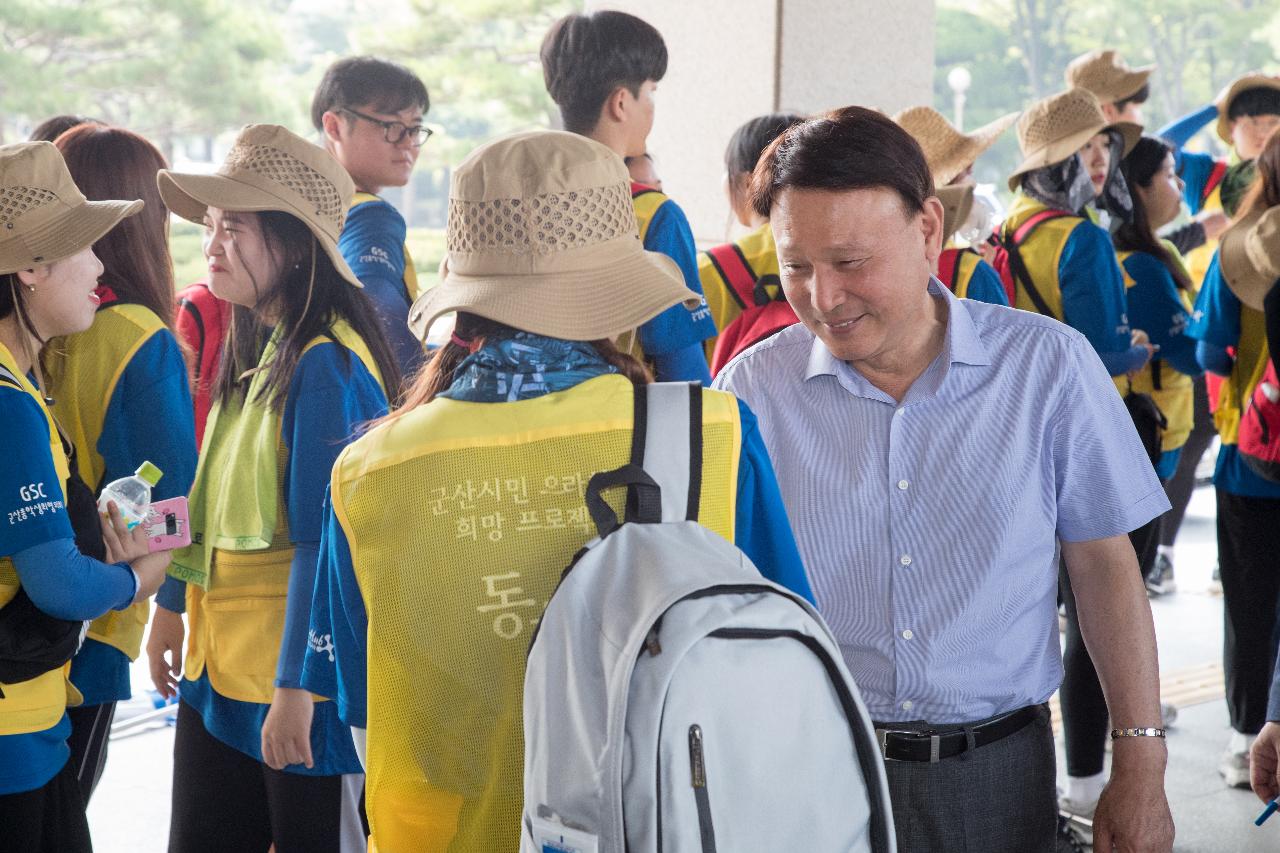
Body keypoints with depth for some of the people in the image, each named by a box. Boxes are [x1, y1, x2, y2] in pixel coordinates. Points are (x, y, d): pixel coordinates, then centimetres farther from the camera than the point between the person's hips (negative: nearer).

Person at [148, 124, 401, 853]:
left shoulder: (324, 365, -19)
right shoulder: (254, 349, 9)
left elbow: (322, 544, -22)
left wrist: (295, 688, -21)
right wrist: (171, 609, 21)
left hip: (301, 683, -9)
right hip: (221, 670, 9)